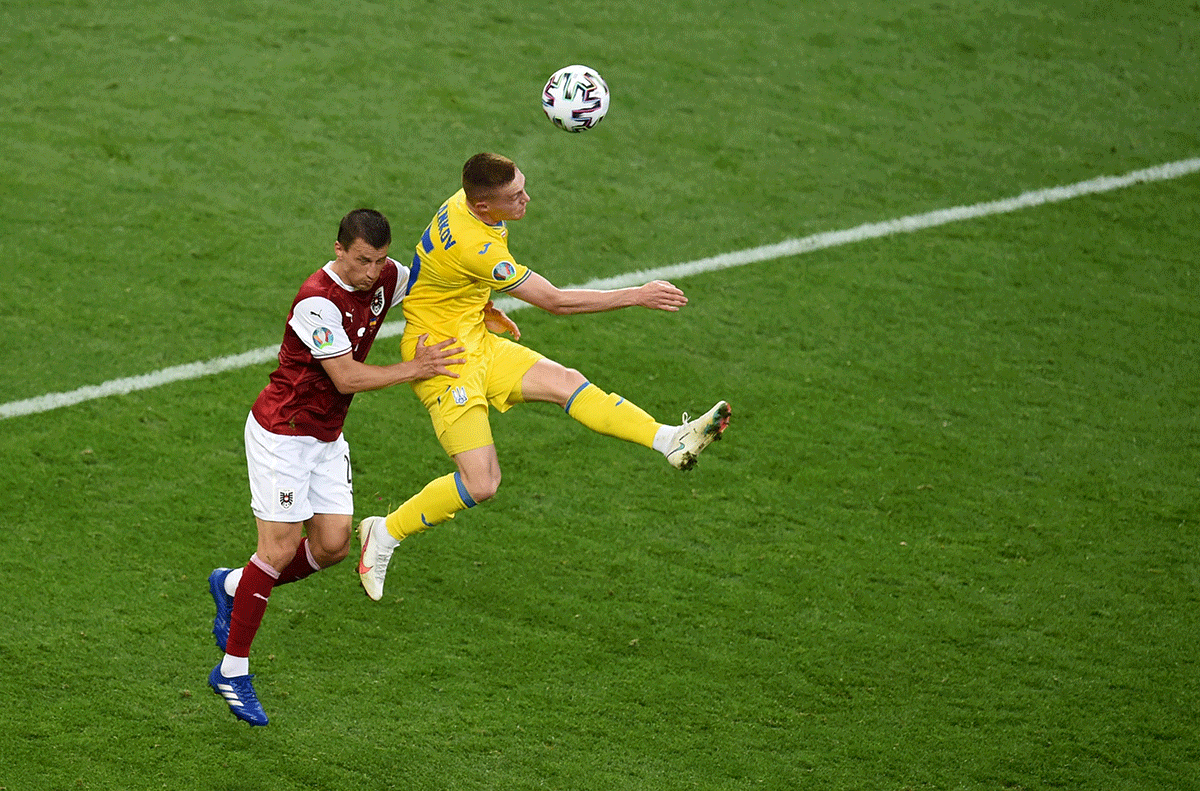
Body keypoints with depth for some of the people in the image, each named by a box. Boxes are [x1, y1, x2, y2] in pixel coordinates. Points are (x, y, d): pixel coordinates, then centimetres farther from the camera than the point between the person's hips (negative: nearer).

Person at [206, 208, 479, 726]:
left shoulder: (386, 278, -3)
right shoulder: (318, 301, -26)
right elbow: (347, 377, -25)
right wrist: (414, 368, -17)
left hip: (326, 438, 8)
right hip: (281, 433, -8)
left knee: (332, 546, 1)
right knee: (280, 550, -8)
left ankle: (234, 587, 24)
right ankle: (232, 670, 2)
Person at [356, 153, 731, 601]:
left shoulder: (467, 203, -3)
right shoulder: (474, 246, -31)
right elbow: (555, 301, -26)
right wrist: (637, 296, -22)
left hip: (476, 341, 9)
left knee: (565, 381, -9)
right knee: (481, 484, -12)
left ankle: (671, 440, -15)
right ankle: (385, 533, 5)